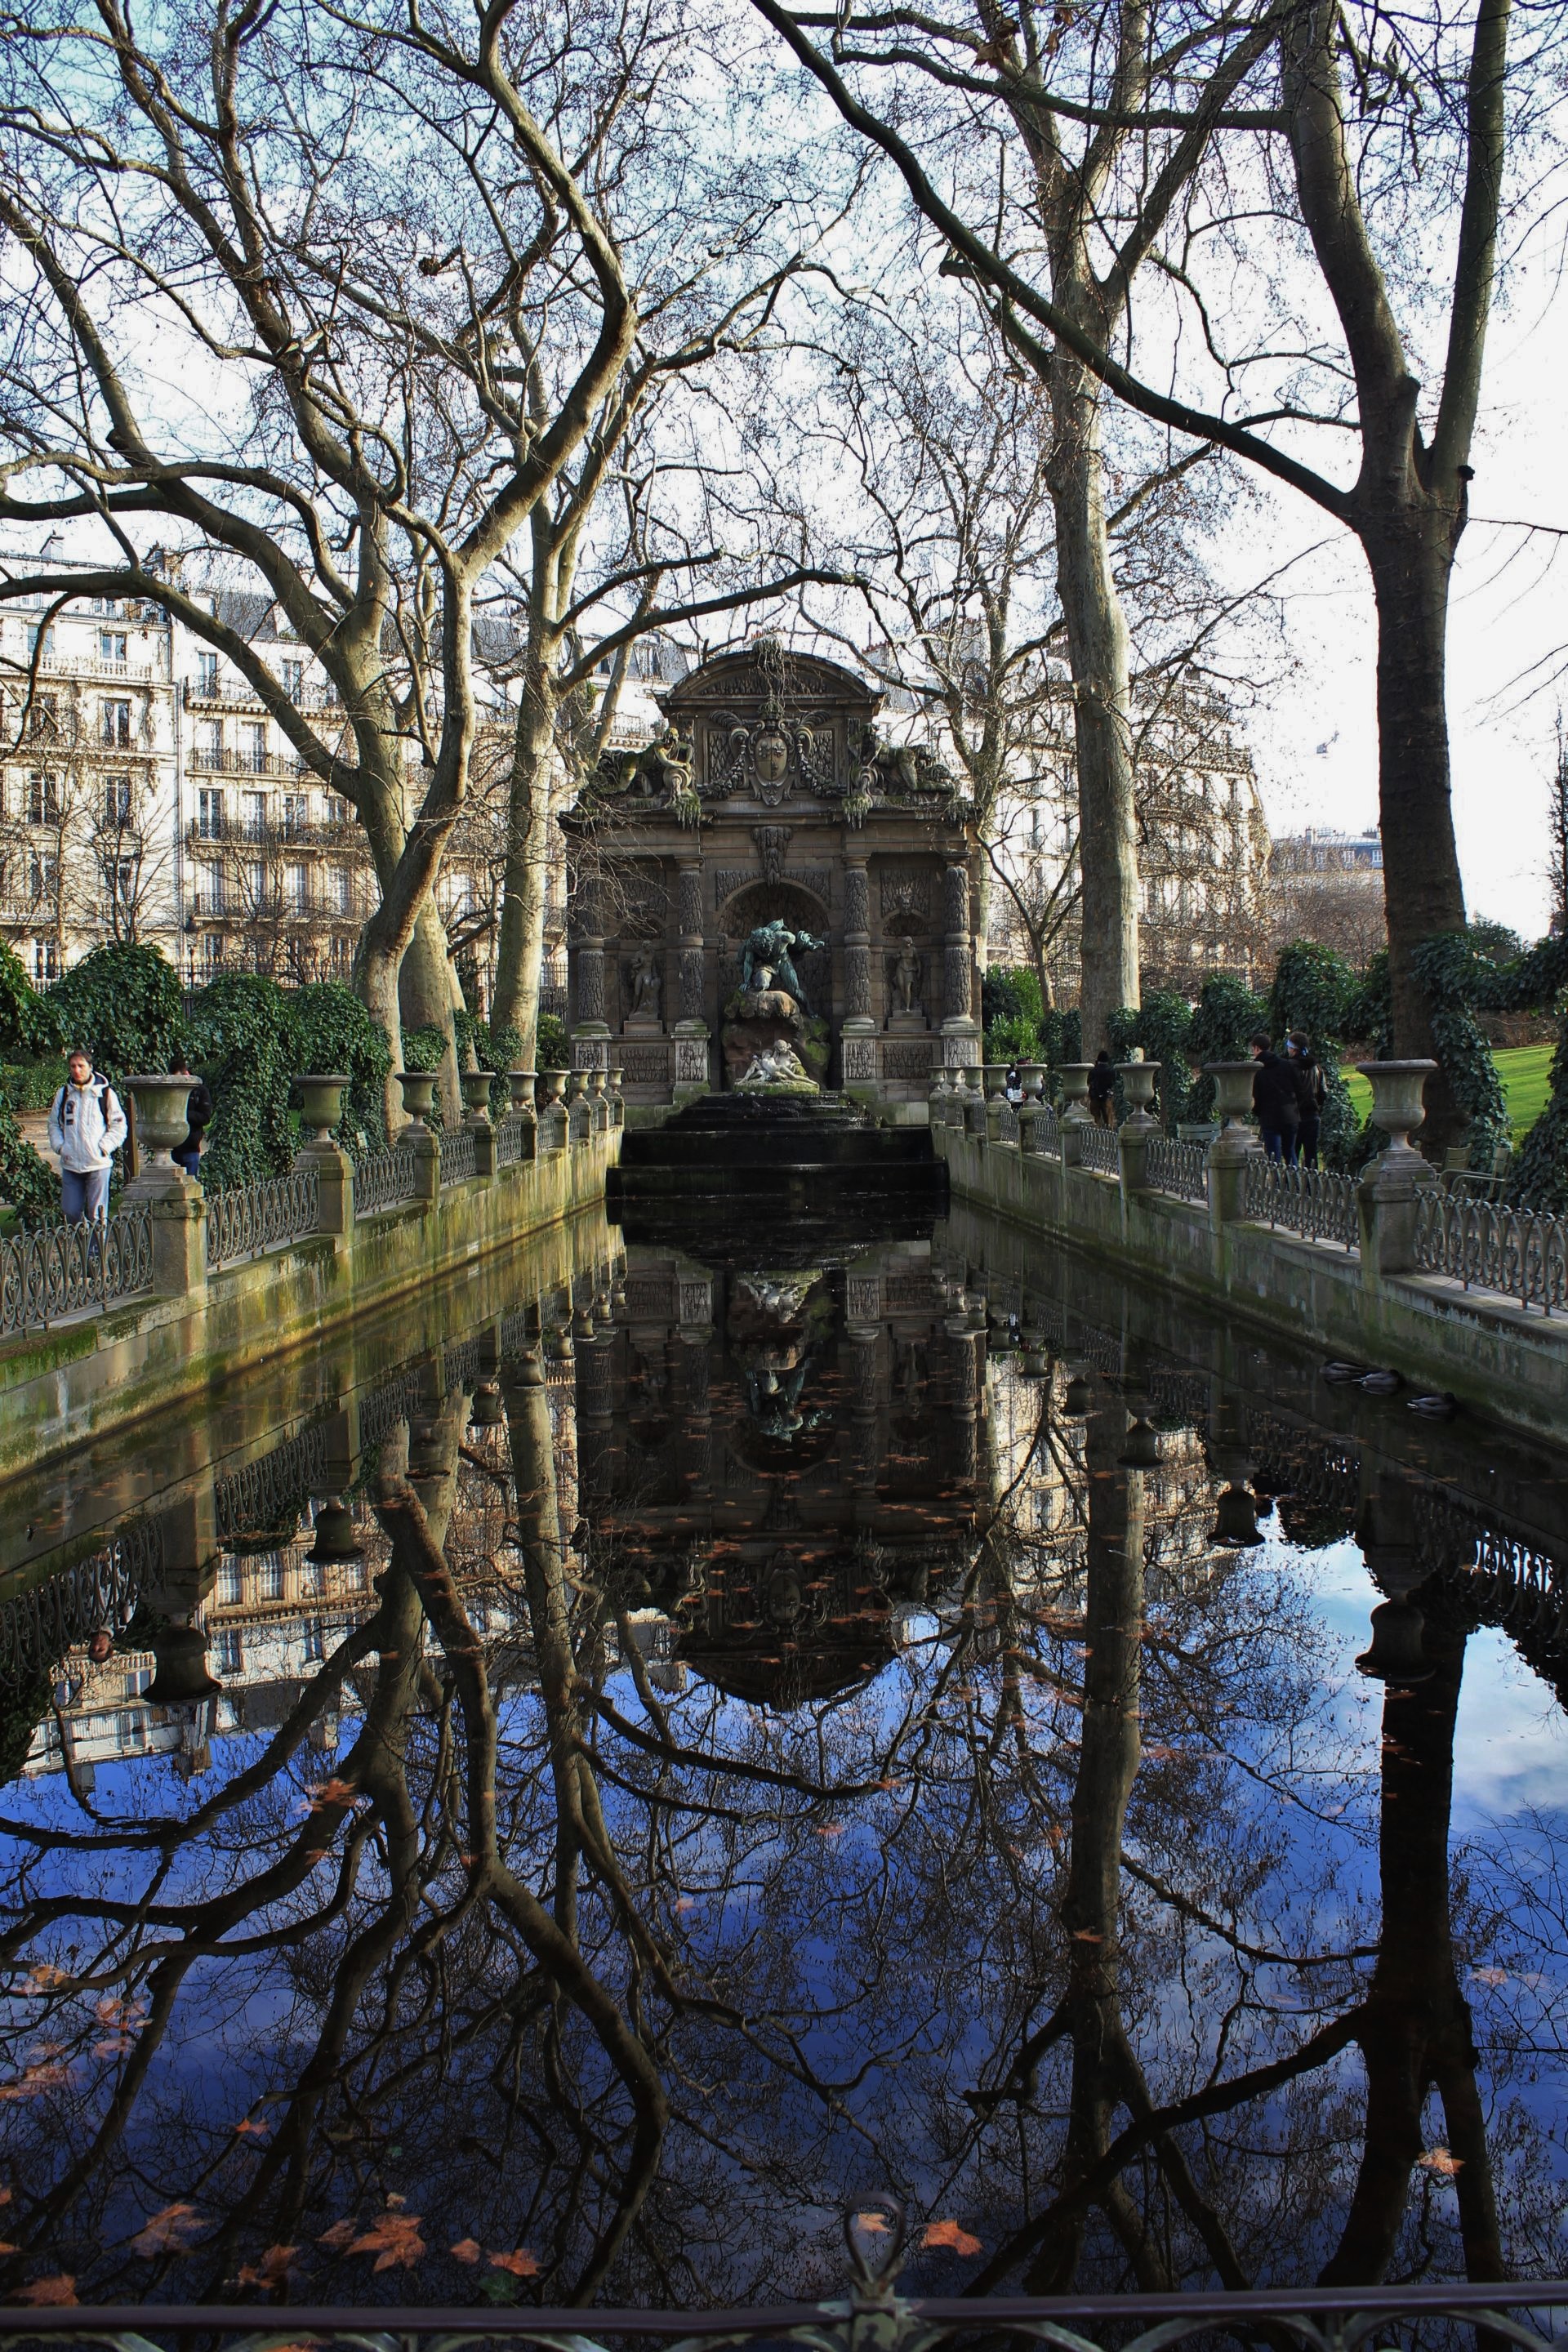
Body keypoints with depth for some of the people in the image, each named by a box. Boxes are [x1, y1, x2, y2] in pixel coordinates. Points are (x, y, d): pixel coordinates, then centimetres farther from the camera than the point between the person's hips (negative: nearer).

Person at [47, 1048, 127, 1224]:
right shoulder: (63, 1094, 9)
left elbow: (119, 1125, 1)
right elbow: (54, 1124, 18)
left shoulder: (105, 1093, -2)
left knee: (97, 1215, -3)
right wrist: (60, 1146, 3)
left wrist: (103, 1148, -8)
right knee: (71, 1212, 6)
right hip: (70, 1164, 4)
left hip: (98, 1164, -4)